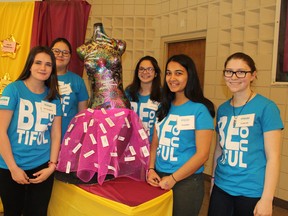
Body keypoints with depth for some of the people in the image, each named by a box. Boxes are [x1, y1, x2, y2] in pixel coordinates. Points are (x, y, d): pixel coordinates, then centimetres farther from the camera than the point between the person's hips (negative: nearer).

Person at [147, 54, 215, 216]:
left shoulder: (200, 110, -12)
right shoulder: (164, 107, 6)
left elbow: (202, 154, -15)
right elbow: (155, 144, 10)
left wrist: (173, 178, -16)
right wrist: (151, 169, -5)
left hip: (186, 181, -5)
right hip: (159, 179, 6)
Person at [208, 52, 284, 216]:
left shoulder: (266, 107, -11)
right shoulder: (222, 109, 5)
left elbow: (273, 156, -12)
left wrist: (267, 198, -14)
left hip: (252, 191, -4)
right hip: (221, 187, 5)